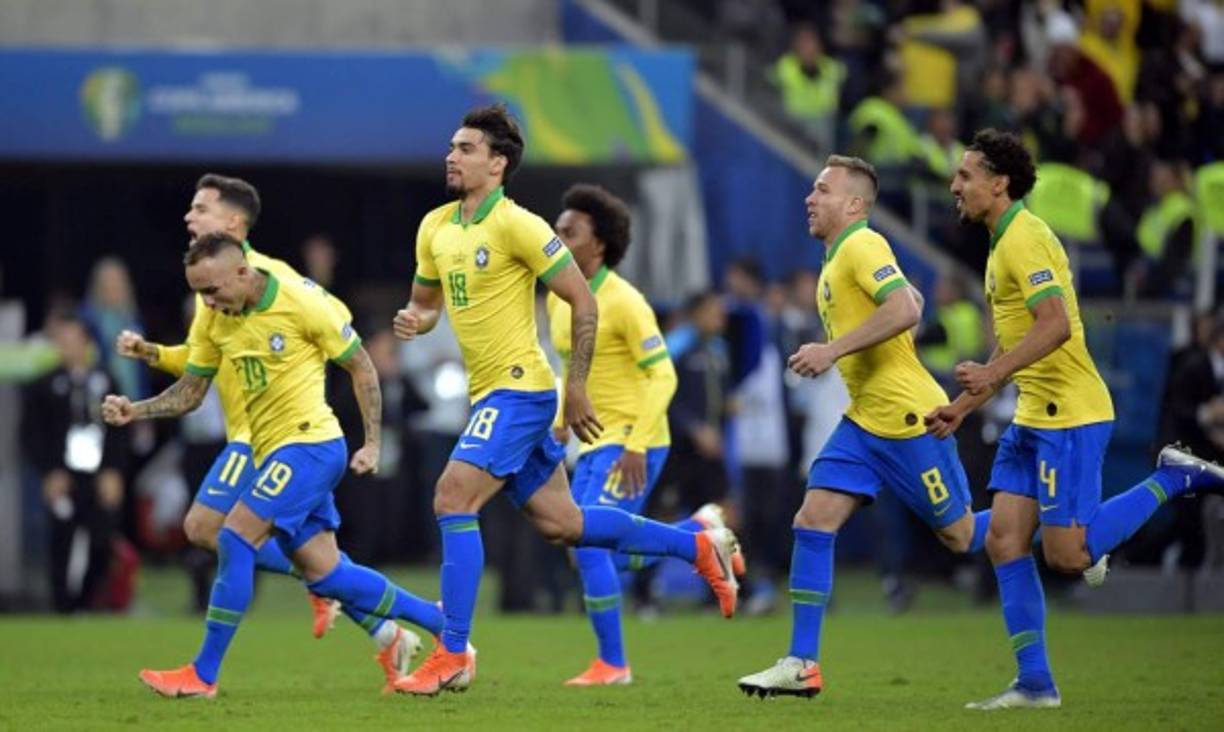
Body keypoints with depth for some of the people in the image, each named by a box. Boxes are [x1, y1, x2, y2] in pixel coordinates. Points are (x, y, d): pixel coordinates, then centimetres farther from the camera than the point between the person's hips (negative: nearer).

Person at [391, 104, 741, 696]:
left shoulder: (516, 226, -14)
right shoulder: (435, 228, 9)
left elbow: (583, 302, -12)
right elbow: (426, 302, 23)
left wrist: (576, 386, -13)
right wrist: (413, 321, -1)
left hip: (518, 388, -9)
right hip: (490, 395, 9)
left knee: (452, 501, -18)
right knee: (561, 523, 12)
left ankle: (451, 657, -14)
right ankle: (699, 546, 27)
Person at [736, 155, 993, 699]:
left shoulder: (862, 246, -14)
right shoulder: (836, 260, 15)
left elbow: (906, 310, -28)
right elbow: (911, 303, 28)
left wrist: (833, 350, -30)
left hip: (907, 418, -9)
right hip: (864, 419, 9)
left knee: (960, 536, 2)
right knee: (813, 523, -3)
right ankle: (801, 665, -4)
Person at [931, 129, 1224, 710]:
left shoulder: (1024, 238, -14)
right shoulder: (1004, 243, 17)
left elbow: (1056, 325, -25)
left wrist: (993, 374, -30)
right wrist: (964, 405, 25)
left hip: (1068, 416, -10)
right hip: (1033, 417, 10)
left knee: (1068, 555, -10)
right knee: (1004, 541, 2)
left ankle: (1172, 480, 5)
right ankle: (1035, 683, 3)